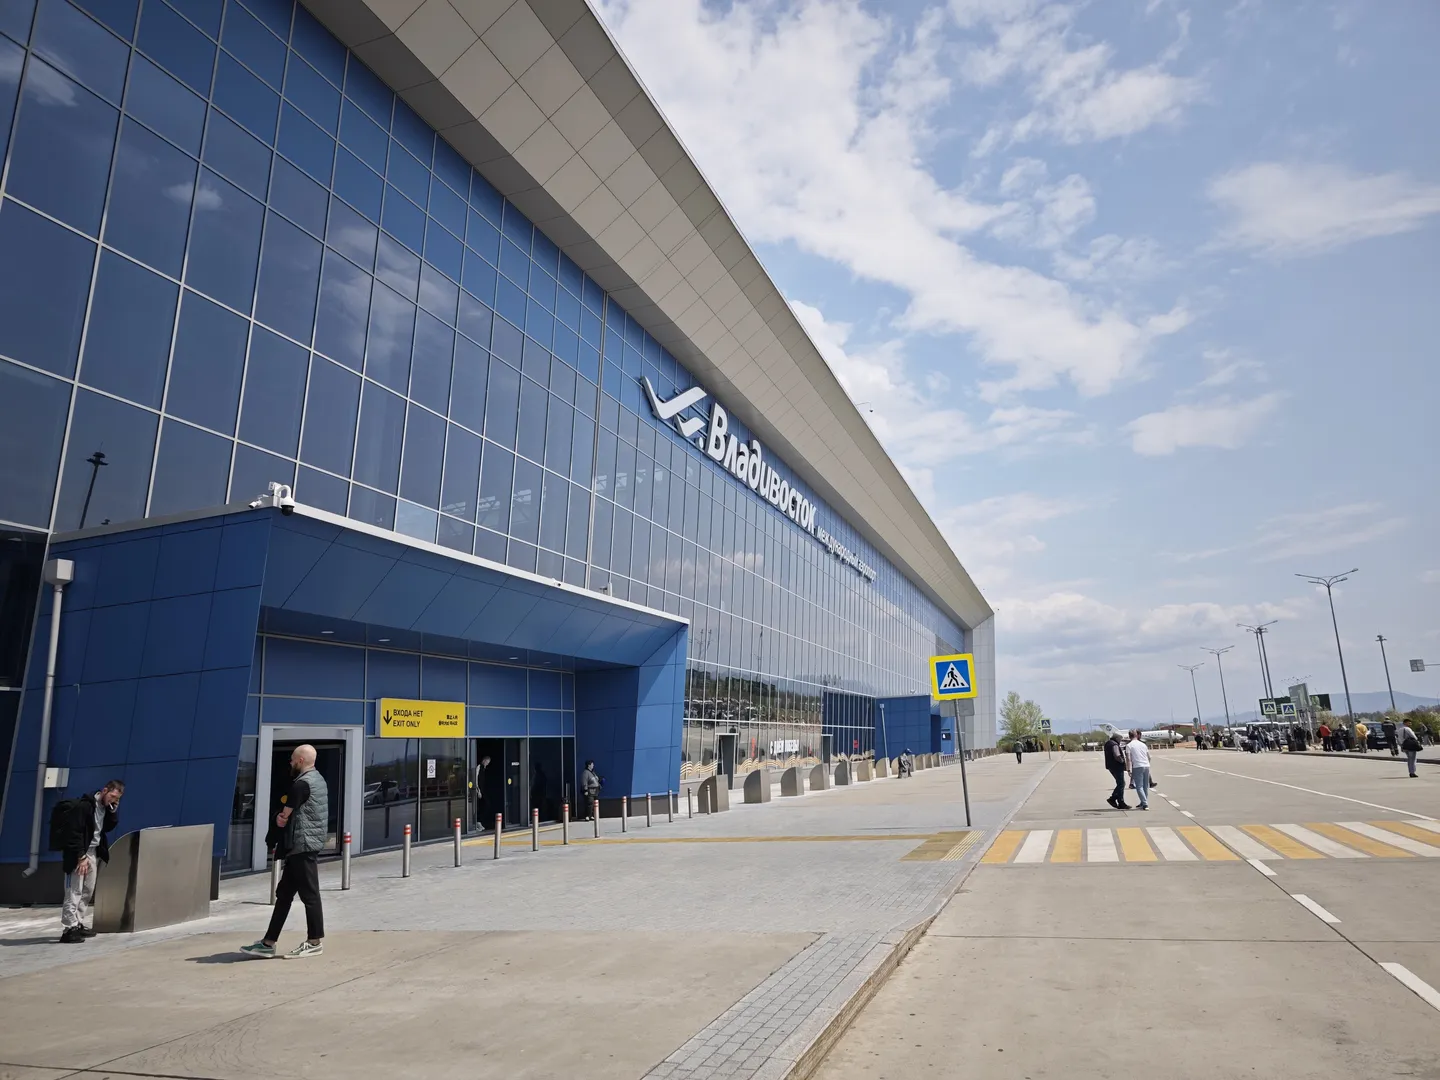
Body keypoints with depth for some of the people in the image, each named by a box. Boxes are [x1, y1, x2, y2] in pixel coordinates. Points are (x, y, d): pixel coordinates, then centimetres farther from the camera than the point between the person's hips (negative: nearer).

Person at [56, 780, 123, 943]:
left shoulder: (105, 806, 7)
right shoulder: (84, 805, -19)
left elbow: (108, 828, 11)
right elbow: (74, 832, -21)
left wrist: (112, 811, -5)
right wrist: (81, 856, -22)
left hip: (93, 852, 9)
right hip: (79, 854, -8)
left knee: (88, 891, 11)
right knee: (74, 892, -9)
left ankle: (81, 925, 18)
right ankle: (69, 930, -9)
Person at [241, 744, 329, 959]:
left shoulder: (301, 784, -17)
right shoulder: (318, 780, 15)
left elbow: (283, 817, -8)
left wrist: (280, 818, 12)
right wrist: (284, 817, 4)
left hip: (302, 846, -10)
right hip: (303, 845, 10)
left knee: (309, 894, -2)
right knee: (284, 894, 13)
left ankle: (315, 942, 6)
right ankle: (268, 943, 18)